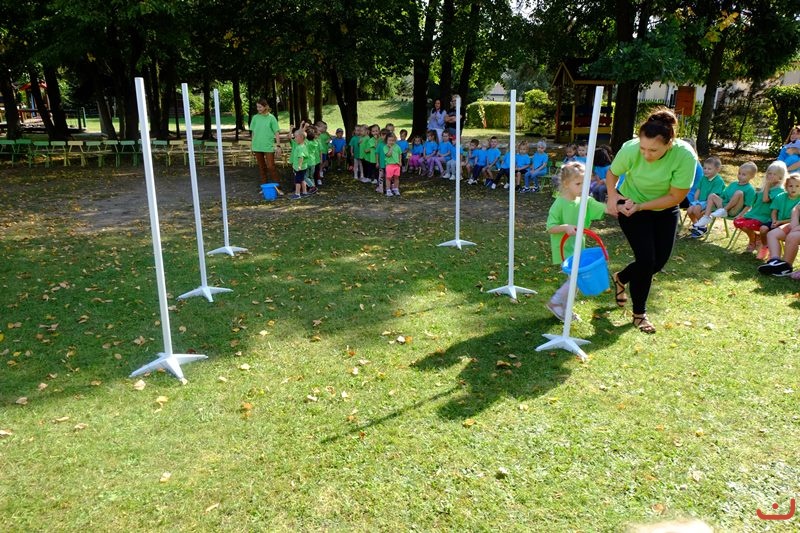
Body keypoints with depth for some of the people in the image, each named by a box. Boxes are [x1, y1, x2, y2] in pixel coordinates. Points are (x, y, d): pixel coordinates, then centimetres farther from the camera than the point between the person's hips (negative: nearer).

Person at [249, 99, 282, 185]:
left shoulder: (271, 118, -4)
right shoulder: (255, 117, 5)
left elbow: (277, 132, -4)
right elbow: (253, 132, 11)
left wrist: (278, 145, -9)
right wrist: (253, 144, 9)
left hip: (268, 146, -4)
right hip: (257, 146, 4)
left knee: (270, 166, -7)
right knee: (261, 167, 10)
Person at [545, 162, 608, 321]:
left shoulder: (586, 202, 2)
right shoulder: (559, 204, -15)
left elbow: (604, 209, -8)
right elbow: (550, 228, -14)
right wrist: (565, 227, -30)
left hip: (578, 248, 7)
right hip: (564, 249, -7)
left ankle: (564, 309, 27)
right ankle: (555, 302, 3)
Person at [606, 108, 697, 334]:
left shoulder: (685, 156, -31)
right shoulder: (630, 149, -30)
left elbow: (676, 196, -23)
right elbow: (612, 173, -9)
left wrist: (641, 206, -30)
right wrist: (612, 195, -24)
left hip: (665, 210, 2)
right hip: (630, 206, -2)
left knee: (660, 261, 6)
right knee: (646, 259, -10)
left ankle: (621, 278, 37)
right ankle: (639, 313, 11)